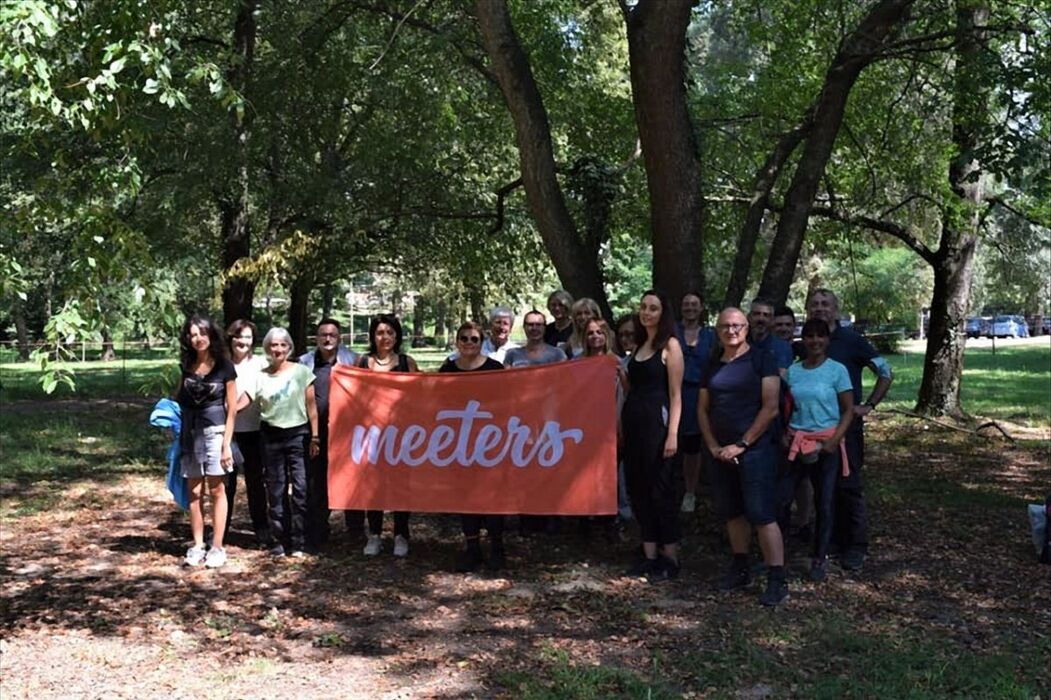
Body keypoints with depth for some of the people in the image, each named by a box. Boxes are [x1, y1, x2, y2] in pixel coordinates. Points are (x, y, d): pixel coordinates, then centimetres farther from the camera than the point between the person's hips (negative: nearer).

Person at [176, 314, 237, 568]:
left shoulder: (224, 367, -4)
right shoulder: (186, 366, 7)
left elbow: (232, 409, -5)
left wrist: (226, 444, -10)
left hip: (214, 430, -4)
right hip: (190, 433, 4)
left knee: (216, 490, 0)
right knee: (194, 492, 6)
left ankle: (217, 548, 3)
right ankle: (197, 546, 13)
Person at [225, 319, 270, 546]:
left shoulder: (259, 364, 1)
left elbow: (251, 393, -10)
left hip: (252, 431, -1)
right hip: (226, 431, 1)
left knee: (255, 481, 6)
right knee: (226, 482, 5)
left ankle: (261, 530, 15)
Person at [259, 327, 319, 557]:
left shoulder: (301, 371, 0)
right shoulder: (261, 376, 5)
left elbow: (311, 406, 2)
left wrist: (315, 437, -1)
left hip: (298, 434, -2)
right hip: (271, 436, 2)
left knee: (300, 488, -6)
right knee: (276, 490, 7)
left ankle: (298, 542, 1)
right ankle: (280, 539, 16)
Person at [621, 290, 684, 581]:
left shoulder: (670, 345, -5)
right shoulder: (639, 344, 16)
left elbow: (676, 394, -10)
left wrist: (672, 433, -17)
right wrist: (620, 373, 5)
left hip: (656, 420, -8)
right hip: (632, 420, 8)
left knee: (661, 489, -2)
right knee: (637, 488, 9)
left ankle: (670, 558, 7)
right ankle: (650, 555, 18)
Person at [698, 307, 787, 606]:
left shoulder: (761, 361, -5)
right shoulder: (712, 366, 12)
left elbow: (770, 407, -11)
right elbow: (702, 409, 13)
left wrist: (741, 445, -13)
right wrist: (713, 446, 0)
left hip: (755, 450, -6)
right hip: (721, 453, 6)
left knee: (762, 515, -8)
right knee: (732, 512, 13)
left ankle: (777, 580, -3)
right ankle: (740, 569, 26)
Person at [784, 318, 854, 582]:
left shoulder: (837, 370, -5)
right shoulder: (792, 371, 4)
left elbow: (848, 410, -4)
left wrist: (833, 441, -13)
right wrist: (783, 435, -3)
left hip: (827, 442, -2)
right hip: (797, 441, 3)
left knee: (824, 501, 2)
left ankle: (820, 558, 12)